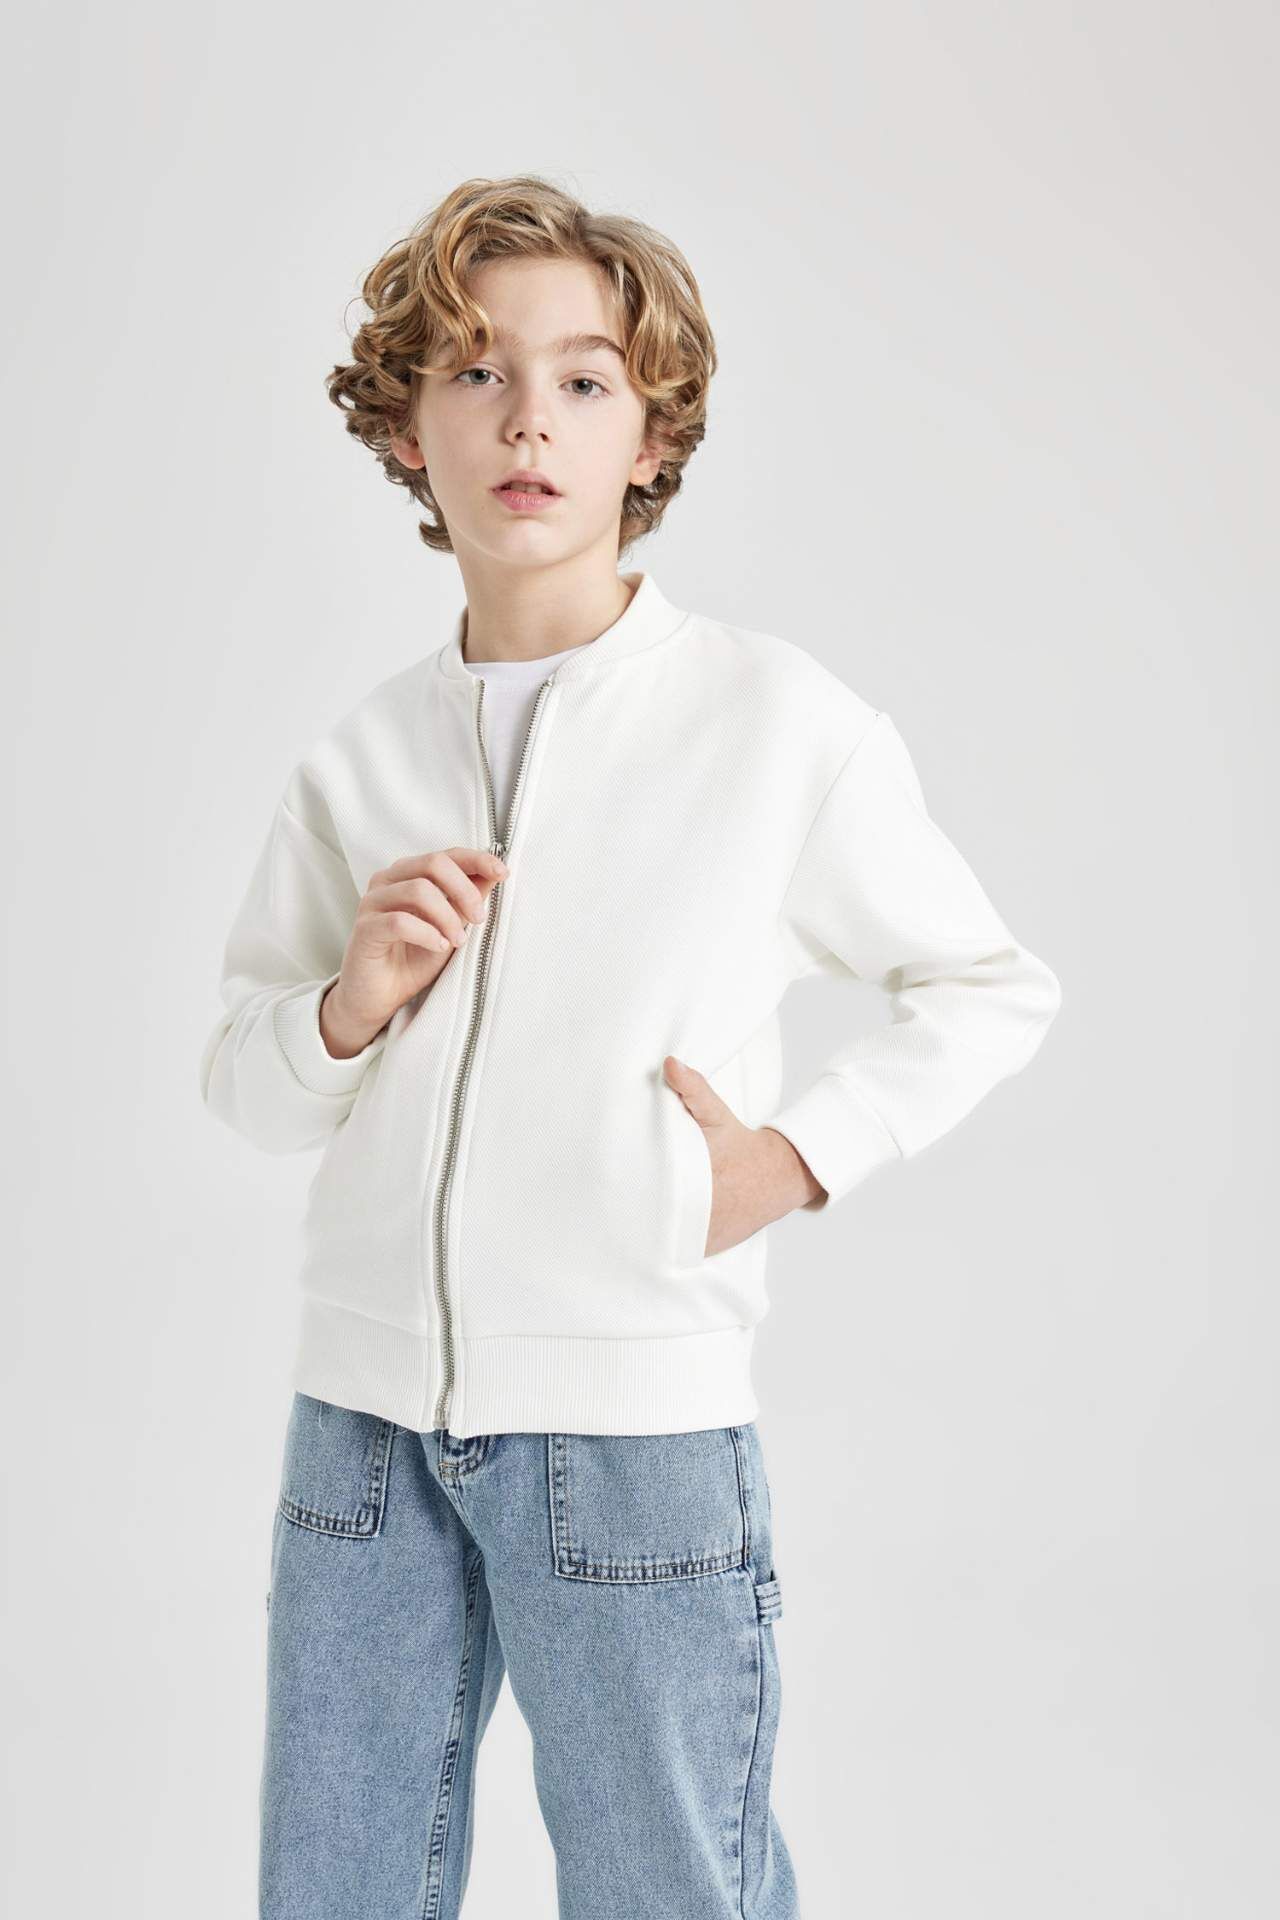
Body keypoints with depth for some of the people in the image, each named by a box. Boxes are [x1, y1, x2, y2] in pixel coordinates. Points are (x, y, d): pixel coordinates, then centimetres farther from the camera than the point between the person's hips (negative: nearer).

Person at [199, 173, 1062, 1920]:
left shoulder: (782, 722, -5)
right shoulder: (356, 767, 5)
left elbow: (993, 986, 6)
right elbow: (243, 1080, 12)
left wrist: (802, 1157, -7)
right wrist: (347, 1008, -9)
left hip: (635, 1433, -3)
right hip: (366, 1418, 4)